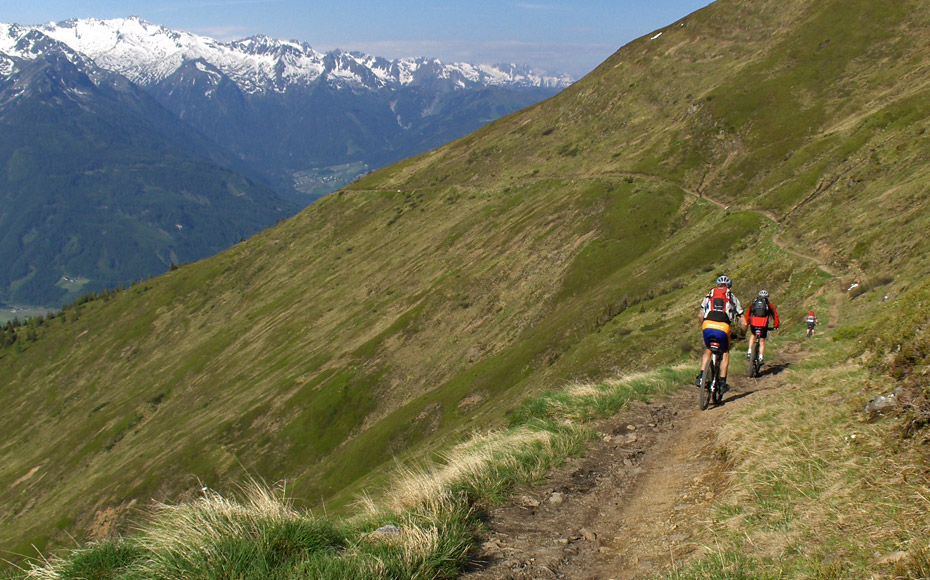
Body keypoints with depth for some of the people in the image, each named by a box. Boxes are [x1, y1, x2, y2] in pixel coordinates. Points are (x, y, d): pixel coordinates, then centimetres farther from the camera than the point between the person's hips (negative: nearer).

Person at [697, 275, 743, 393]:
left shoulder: (709, 295, 24)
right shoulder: (732, 298, 20)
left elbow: (701, 315, 22)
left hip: (707, 327, 1)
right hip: (722, 329, -1)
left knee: (707, 350, 29)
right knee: (725, 353, 25)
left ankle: (701, 377, 15)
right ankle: (722, 383, 19)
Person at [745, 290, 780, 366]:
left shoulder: (754, 303, 18)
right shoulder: (769, 304, 14)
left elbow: (748, 313, 19)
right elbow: (775, 314, 12)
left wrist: (747, 323, 27)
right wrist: (776, 325, 20)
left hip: (753, 323, 2)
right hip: (763, 325, -2)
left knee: (752, 335, 29)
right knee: (762, 342, 7)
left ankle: (749, 352, 17)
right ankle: (761, 358, -4)